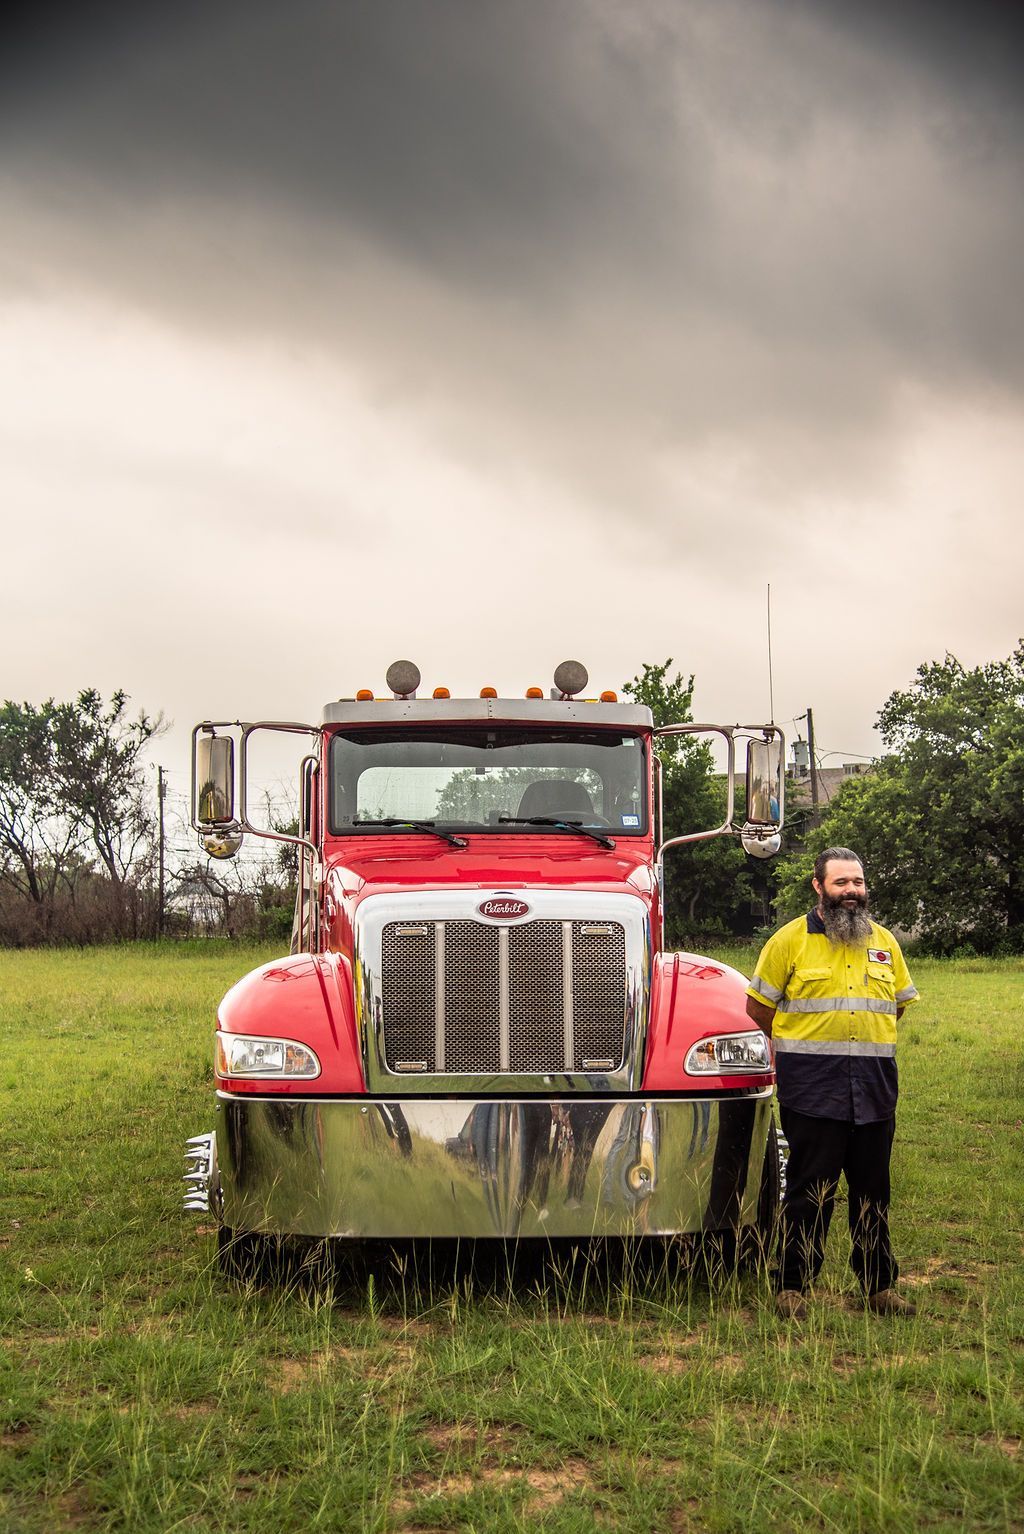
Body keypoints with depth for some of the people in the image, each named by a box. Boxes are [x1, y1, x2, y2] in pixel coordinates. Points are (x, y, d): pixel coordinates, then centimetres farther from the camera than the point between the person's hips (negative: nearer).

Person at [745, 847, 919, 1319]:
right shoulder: (790, 939, -2)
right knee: (809, 1190, 0)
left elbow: (898, 1004, 24)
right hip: (811, 1088, -4)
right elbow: (758, 1006, 3)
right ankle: (791, 1287, 9)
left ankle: (880, 1286, 20)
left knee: (873, 1190, 10)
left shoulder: (884, 942, 12)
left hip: (874, 1089, 4)